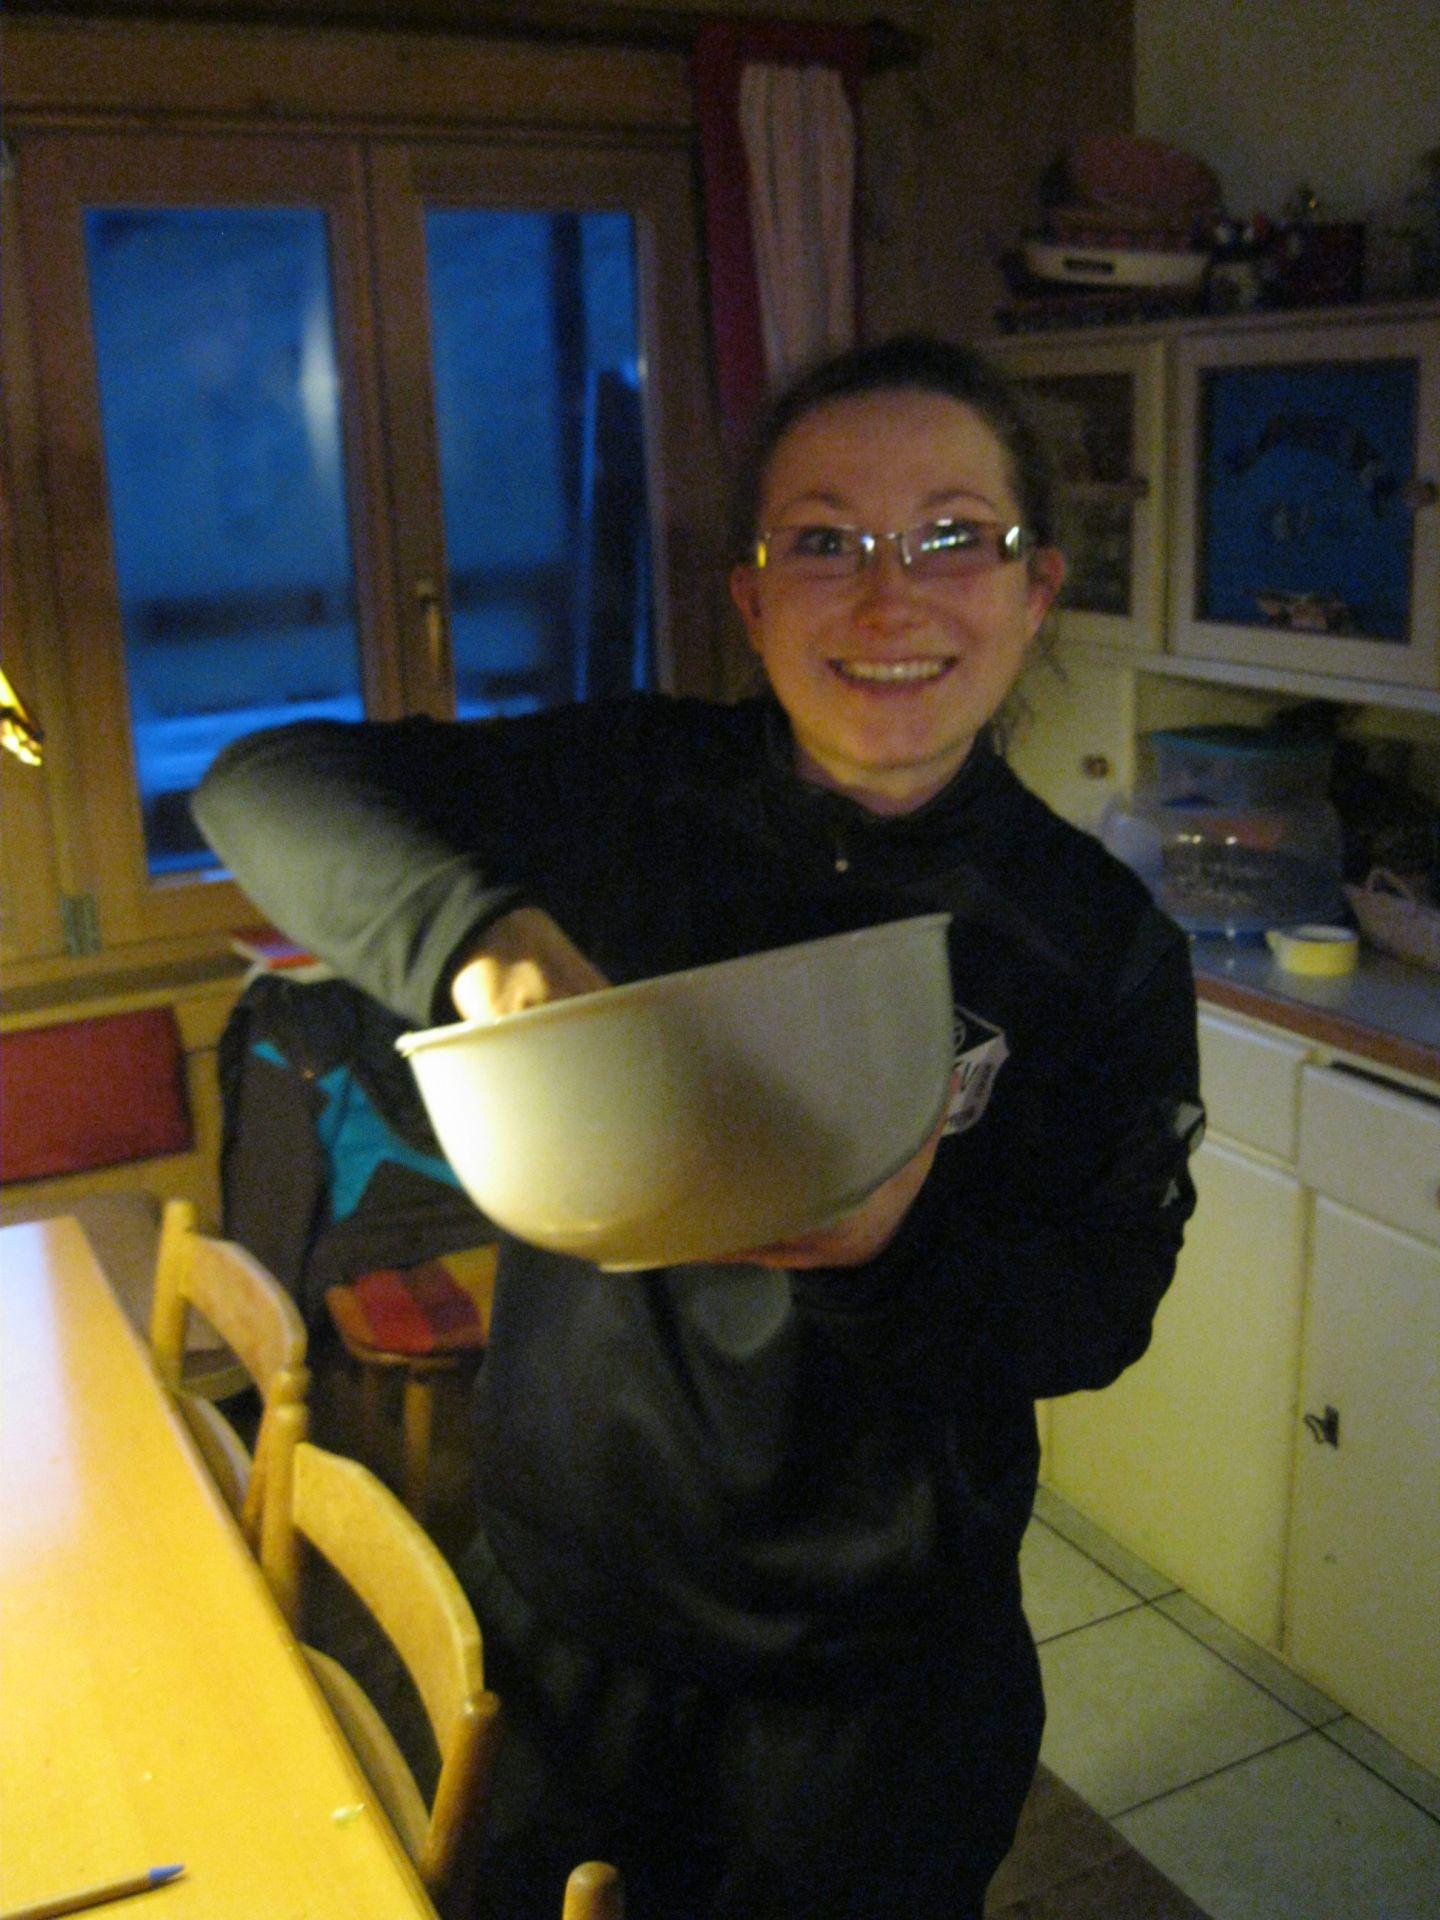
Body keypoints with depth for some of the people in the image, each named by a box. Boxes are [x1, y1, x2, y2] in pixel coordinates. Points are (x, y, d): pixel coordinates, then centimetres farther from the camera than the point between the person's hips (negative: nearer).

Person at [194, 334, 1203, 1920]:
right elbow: (267, 784, -12)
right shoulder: (631, 792, -11)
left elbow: (1100, 1310, -8)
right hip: (566, 1600, 1)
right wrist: (480, 934, -31)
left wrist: (894, 1249, -29)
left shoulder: (1100, 943, -11)